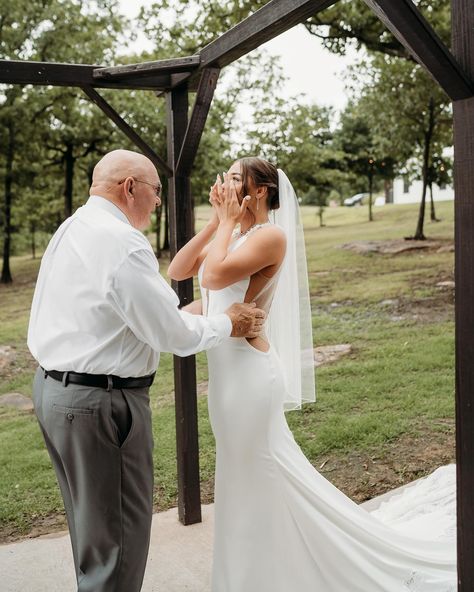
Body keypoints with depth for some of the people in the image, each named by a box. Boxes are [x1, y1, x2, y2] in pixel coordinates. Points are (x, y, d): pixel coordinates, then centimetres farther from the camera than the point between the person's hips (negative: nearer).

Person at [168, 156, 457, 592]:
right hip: (227, 370, 9)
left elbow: (212, 277, -24)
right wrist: (216, 221, 3)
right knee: (247, 481, 21)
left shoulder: (271, 235, -13)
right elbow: (177, 271, 7)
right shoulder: (232, 235, 12)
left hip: (247, 371, -9)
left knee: (262, 481, 5)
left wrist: (228, 221, -11)